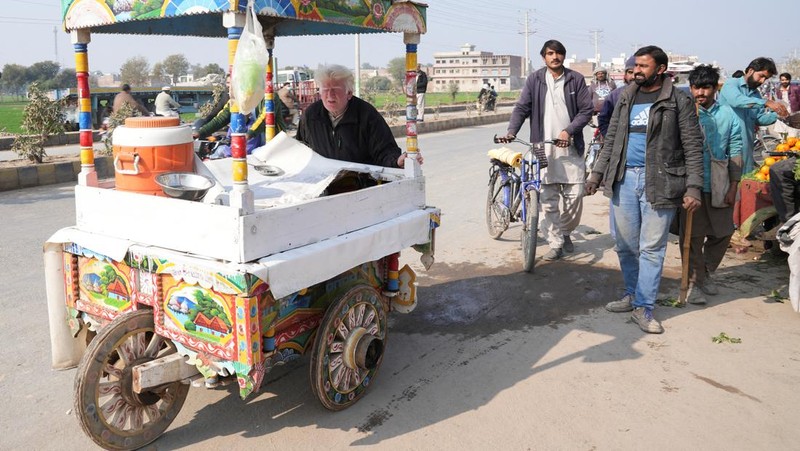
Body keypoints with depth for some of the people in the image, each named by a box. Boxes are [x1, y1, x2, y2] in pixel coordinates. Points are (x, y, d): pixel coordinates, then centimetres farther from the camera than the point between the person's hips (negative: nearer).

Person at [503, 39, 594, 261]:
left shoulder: (576, 79, 5)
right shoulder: (534, 80, 6)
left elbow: (586, 110, 2)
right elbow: (521, 108, 2)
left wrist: (568, 131, -11)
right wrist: (512, 131, -15)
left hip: (570, 146, 0)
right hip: (543, 147, 0)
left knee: (575, 194, -1)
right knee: (548, 199, 0)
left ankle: (565, 232, 25)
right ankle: (556, 243, 11)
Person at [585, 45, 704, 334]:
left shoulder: (678, 101, -2)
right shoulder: (626, 99, 13)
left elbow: (693, 147, -4)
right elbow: (611, 140, 17)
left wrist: (693, 188, -11)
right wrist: (597, 173, 10)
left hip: (659, 182, -4)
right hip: (624, 179, 5)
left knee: (652, 248, 0)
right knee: (625, 245, 10)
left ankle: (644, 307, 9)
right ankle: (632, 294, 28)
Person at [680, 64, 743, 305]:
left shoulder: (728, 114, 4)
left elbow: (735, 152, 5)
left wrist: (733, 186, -1)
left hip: (720, 187, 3)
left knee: (723, 233, 11)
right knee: (693, 236, 1)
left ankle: (706, 273, 32)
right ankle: (694, 283, 13)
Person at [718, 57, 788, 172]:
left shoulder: (756, 94, 19)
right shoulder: (731, 83, -4)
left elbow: (760, 118, 15)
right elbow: (737, 100, -26)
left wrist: (776, 115, -5)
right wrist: (767, 103, -33)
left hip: (746, 146, 7)